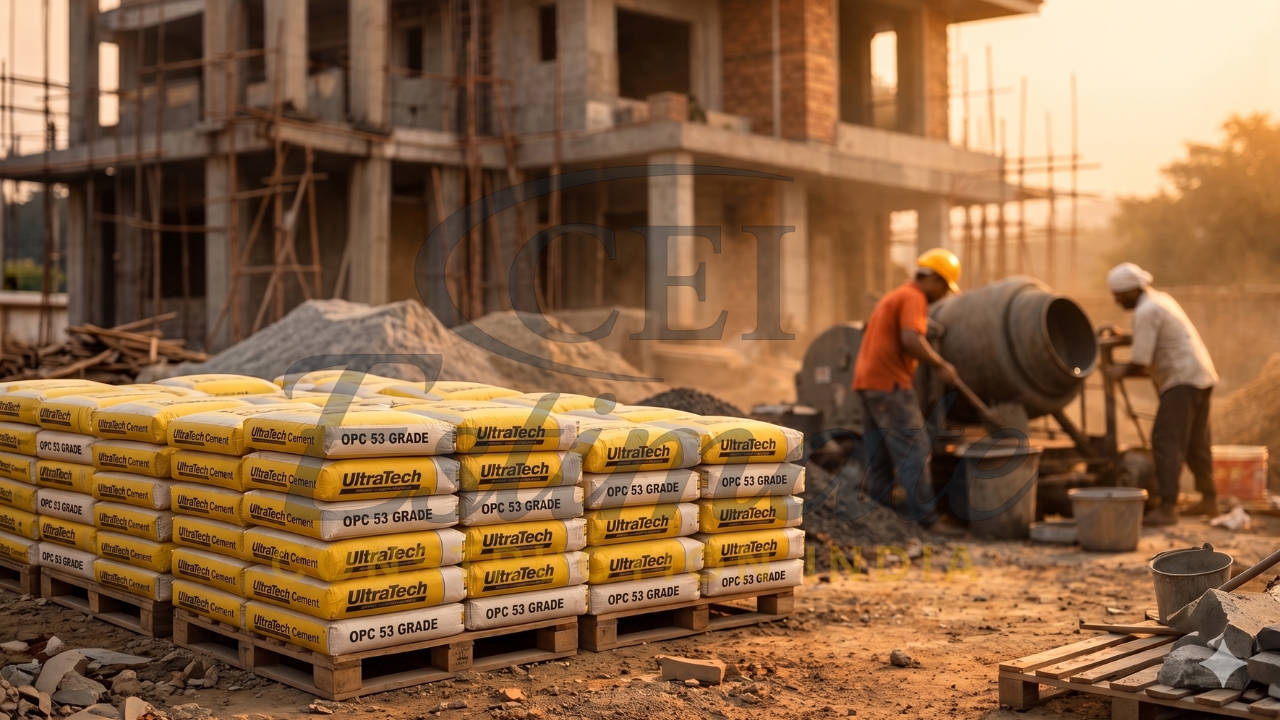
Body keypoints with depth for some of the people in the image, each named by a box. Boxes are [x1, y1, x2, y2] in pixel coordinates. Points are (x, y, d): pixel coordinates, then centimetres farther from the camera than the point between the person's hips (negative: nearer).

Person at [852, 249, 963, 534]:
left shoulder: (894, 295, 22)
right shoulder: (913, 298, -9)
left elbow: (867, 330, 31)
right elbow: (911, 340, -24)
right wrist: (941, 366, -15)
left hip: (868, 381, 10)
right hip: (889, 383, -10)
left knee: (879, 455, 10)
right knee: (914, 451, -11)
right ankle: (927, 518, -13)